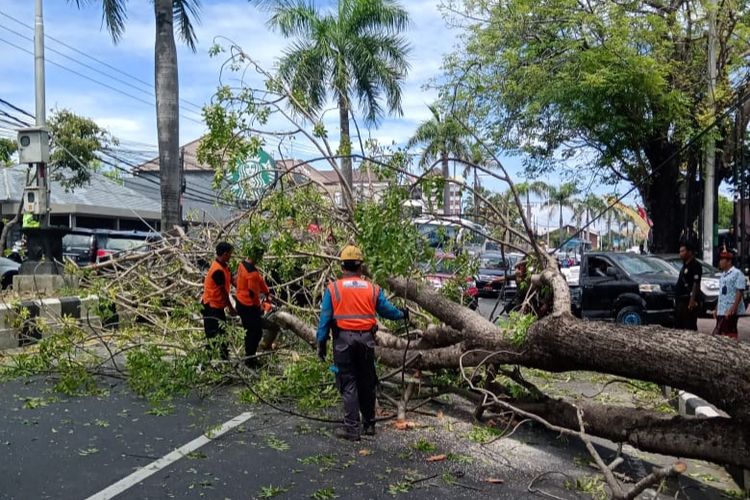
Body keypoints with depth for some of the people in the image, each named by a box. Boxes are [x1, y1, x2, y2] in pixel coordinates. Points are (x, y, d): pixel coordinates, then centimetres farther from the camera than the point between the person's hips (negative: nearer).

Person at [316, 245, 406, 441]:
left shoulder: (333, 288, -1)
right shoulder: (372, 289, 5)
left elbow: (325, 317, -3)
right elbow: (387, 309, 12)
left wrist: (321, 342, 2)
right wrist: (402, 314, 32)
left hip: (343, 340, -2)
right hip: (366, 339, 2)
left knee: (348, 384, 4)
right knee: (367, 384, 15)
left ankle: (351, 428, 4)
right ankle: (369, 425, 27)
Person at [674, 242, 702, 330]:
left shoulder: (695, 265, -10)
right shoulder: (685, 265, 19)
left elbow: (696, 284, -18)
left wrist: (692, 300, -25)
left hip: (688, 301, -10)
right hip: (680, 300, 10)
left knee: (690, 327, -9)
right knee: (678, 326, 15)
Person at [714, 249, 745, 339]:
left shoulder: (737, 273, -11)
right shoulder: (723, 274, 15)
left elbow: (740, 292, -17)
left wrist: (733, 309, -23)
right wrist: (717, 309, 19)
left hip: (730, 311, -9)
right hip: (721, 311, 9)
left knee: (730, 334, -4)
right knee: (718, 334, 10)